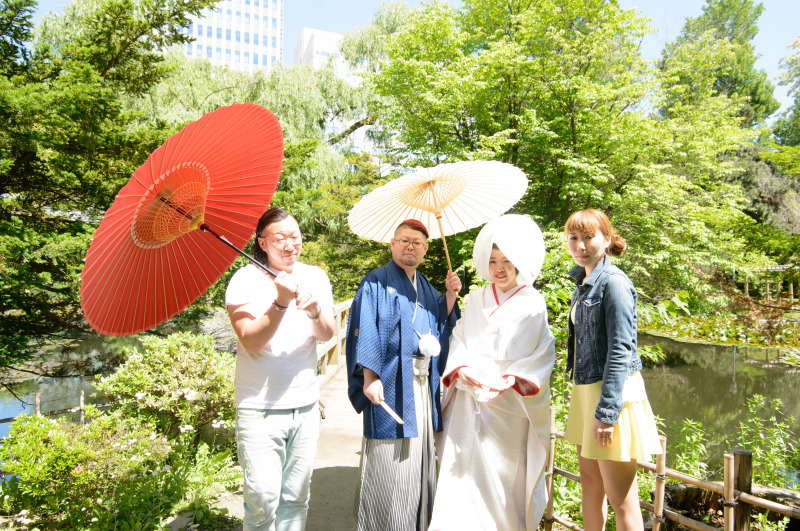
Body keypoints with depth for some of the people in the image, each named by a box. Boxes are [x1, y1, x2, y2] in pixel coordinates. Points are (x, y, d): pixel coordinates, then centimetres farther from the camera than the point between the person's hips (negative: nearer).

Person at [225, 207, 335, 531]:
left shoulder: (316, 278, 6)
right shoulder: (245, 280, -7)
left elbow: (327, 335, 0)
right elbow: (251, 343, -14)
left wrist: (314, 311, -20)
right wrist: (280, 303, -26)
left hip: (305, 406, 4)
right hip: (259, 408, -4)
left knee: (297, 497, 12)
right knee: (263, 498, -5)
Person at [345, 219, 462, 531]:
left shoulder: (426, 289, 18)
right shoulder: (376, 283, -2)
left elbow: (443, 327, 17)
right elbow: (364, 331, -11)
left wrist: (451, 296, 3)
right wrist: (370, 378, -20)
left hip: (423, 387, 7)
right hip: (392, 386, -6)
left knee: (420, 461, 12)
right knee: (391, 463, -3)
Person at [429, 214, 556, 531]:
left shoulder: (533, 304, 2)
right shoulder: (477, 300, 12)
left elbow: (541, 355, -3)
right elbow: (457, 339, 9)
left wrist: (510, 380, -17)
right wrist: (461, 369, -11)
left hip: (510, 405, -2)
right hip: (470, 400, 3)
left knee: (505, 475, 3)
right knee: (461, 471, 1)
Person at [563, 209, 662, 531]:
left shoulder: (614, 282, -13)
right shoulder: (583, 283, 13)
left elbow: (620, 350, -18)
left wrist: (606, 411, -21)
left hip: (613, 392, -9)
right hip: (585, 389, 9)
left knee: (620, 498, 0)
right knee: (589, 482, 18)